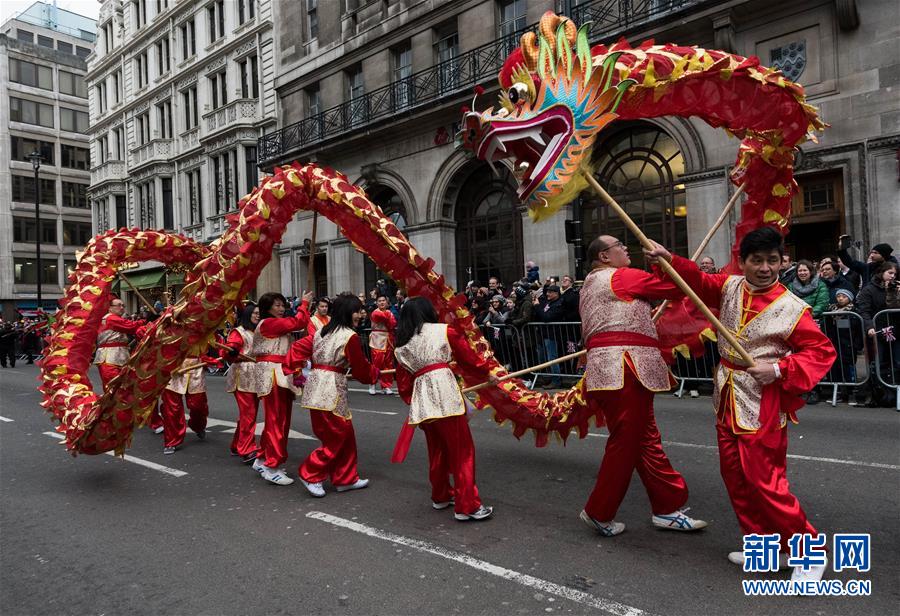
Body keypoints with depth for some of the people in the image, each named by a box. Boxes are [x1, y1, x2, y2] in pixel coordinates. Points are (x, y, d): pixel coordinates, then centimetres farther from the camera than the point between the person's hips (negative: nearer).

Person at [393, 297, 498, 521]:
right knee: (462, 450, 2)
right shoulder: (444, 331, 6)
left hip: (421, 399, 5)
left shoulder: (401, 346, 17)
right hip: (445, 392, -5)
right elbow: (468, 355, 9)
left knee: (437, 450, 21)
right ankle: (467, 506, 4)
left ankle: (441, 496, 35)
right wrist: (489, 370, 21)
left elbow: (402, 382, 16)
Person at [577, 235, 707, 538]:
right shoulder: (621, 276, -5)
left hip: (606, 368, 10)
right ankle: (598, 513, 11)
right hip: (623, 369, -10)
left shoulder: (590, 285, 24)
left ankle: (667, 508, 20)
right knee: (625, 443, -2)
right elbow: (675, 288, -2)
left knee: (646, 440, 13)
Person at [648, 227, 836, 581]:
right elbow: (699, 283, 13)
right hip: (728, 401, 7)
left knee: (764, 482, -5)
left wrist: (779, 369, -22)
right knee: (735, 476, 14)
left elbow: (823, 352, -10)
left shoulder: (792, 309, -14)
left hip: (762, 407, -6)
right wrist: (669, 260, -3)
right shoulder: (730, 287, 1)